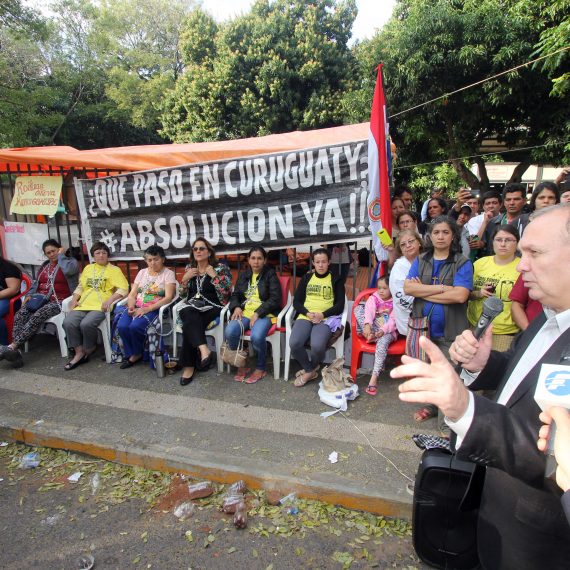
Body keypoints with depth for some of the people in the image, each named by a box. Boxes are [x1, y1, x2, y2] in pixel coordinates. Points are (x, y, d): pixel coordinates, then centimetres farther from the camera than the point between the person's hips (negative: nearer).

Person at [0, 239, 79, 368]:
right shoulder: (44, 265, 24)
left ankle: (12, 347, -36)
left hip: (58, 302, -6)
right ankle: (16, 351, -33)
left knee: (36, 317, -32)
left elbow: (68, 270, -24)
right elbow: (36, 283, 26)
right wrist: (29, 295, 6)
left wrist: (61, 255, -7)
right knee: (20, 315, -22)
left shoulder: (71, 261, 2)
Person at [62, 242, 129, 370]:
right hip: (83, 305, 5)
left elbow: (124, 288, -5)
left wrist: (110, 300, -20)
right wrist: (74, 299, 7)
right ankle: (79, 353, -11)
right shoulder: (88, 268, 24)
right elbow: (80, 286, 25)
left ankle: (89, 350, -3)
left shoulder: (114, 270, 5)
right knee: (68, 322, -22)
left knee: (86, 324, -31)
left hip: (100, 307, -5)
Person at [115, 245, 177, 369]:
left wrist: (146, 309, -20)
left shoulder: (168, 273, -1)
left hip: (154, 309, -4)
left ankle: (137, 354, -1)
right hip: (136, 307, 5)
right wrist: (131, 307, -11)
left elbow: (168, 297, -12)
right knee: (122, 326, -24)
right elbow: (132, 294, 12)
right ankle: (131, 354, 0)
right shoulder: (142, 272, 15)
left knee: (135, 326, -30)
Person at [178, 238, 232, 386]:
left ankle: (189, 366, -24)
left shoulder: (220, 268, 2)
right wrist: (185, 278, 1)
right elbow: (182, 295, 17)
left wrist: (213, 275, -12)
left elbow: (226, 292, -8)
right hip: (192, 308, 3)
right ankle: (204, 350, -48)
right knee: (190, 316, -34)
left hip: (212, 308, -3)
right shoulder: (189, 268, 16)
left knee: (189, 325, -30)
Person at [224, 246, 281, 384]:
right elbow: (235, 295, 20)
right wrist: (236, 307, -3)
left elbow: (275, 299, -6)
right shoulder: (243, 275, 18)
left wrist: (258, 313, -15)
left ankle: (261, 368, -5)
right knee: (229, 332, -26)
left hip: (264, 314, -4)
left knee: (256, 336, -35)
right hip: (244, 312, 4)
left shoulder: (270, 274, 2)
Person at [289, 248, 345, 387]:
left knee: (317, 345, -33)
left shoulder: (336, 280, 9)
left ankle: (309, 370, 2)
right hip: (305, 317, 3)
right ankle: (311, 370, 1)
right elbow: (296, 301, 11)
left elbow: (340, 305, 2)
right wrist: (307, 313, -9)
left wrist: (323, 314, -14)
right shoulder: (306, 278, 16)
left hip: (326, 319, -2)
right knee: (294, 343, -27)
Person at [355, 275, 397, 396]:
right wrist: (367, 325, -34)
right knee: (358, 308, -16)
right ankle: (368, 334, -27)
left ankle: (374, 378, -37)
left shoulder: (395, 302, 1)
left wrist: (383, 330, -26)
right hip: (372, 328, 2)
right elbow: (369, 312, -15)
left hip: (388, 331, -2)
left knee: (382, 342, -38)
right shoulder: (373, 298, 5)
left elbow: (393, 320, -9)